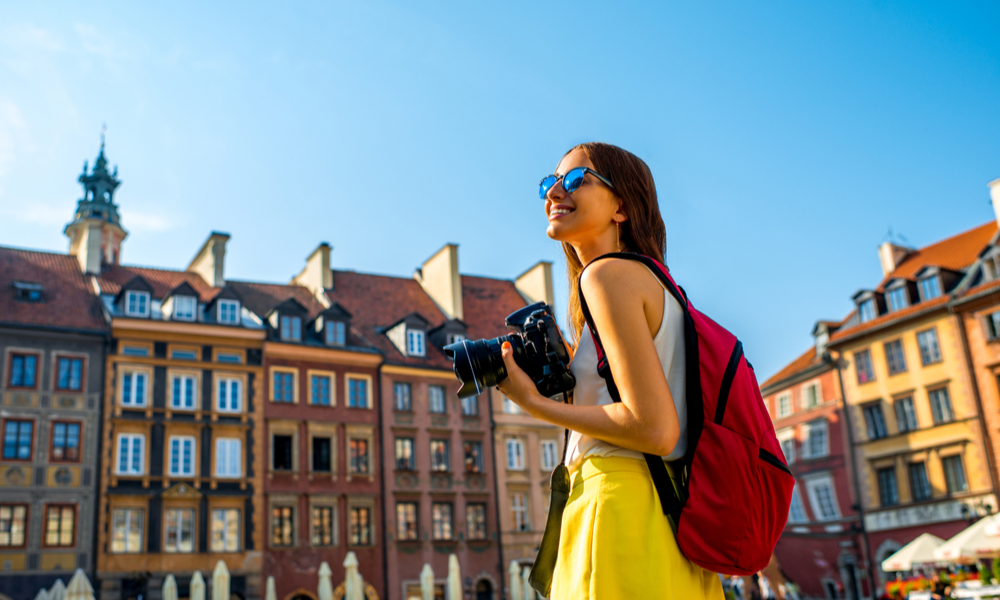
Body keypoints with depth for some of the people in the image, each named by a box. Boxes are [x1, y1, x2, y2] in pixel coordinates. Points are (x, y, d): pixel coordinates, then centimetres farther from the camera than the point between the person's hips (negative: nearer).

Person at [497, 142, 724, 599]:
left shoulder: (609, 274, -9)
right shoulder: (655, 282, 19)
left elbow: (655, 429, -18)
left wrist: (535, 404, -8)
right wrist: (561, 381, 17)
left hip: (625, 504, -9)